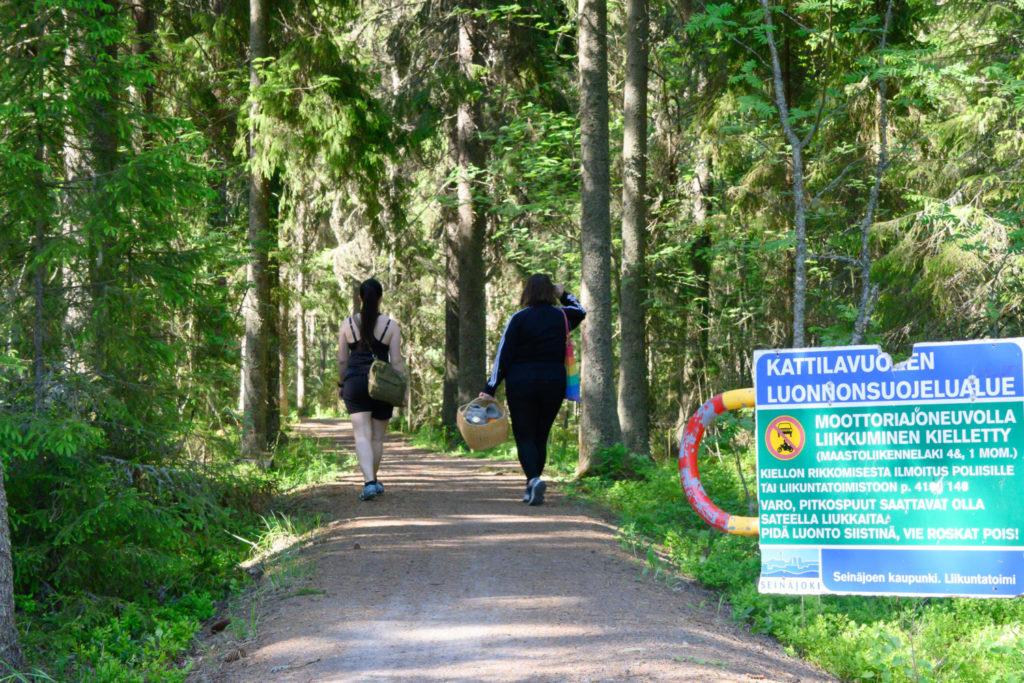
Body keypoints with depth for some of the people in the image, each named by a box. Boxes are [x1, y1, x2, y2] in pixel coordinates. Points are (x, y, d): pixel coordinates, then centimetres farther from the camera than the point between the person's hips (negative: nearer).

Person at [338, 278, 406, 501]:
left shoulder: (348, 324, 1)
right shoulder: (391, 325, -2)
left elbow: (342, 359, 5)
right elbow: (396, 361, -4)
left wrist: (341, 384, 17)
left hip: (355, 382, 0)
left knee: (362, 435, -6)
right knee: (378, 436, 15)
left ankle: (369, 482, -23)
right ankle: (373, 480, 29)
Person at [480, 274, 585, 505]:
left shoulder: (519, 319, -7)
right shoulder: (561, 316, 4)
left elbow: (503, 356, -8)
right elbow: (580, 311, 29)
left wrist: (490, 389, -7)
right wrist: (564, 295, 28)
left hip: (521, 383, -3)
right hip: (554, 382, 3)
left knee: (524, 436, 1)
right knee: (541, 436, 13)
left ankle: (534, 478, -23)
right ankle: (532, 489, 15)